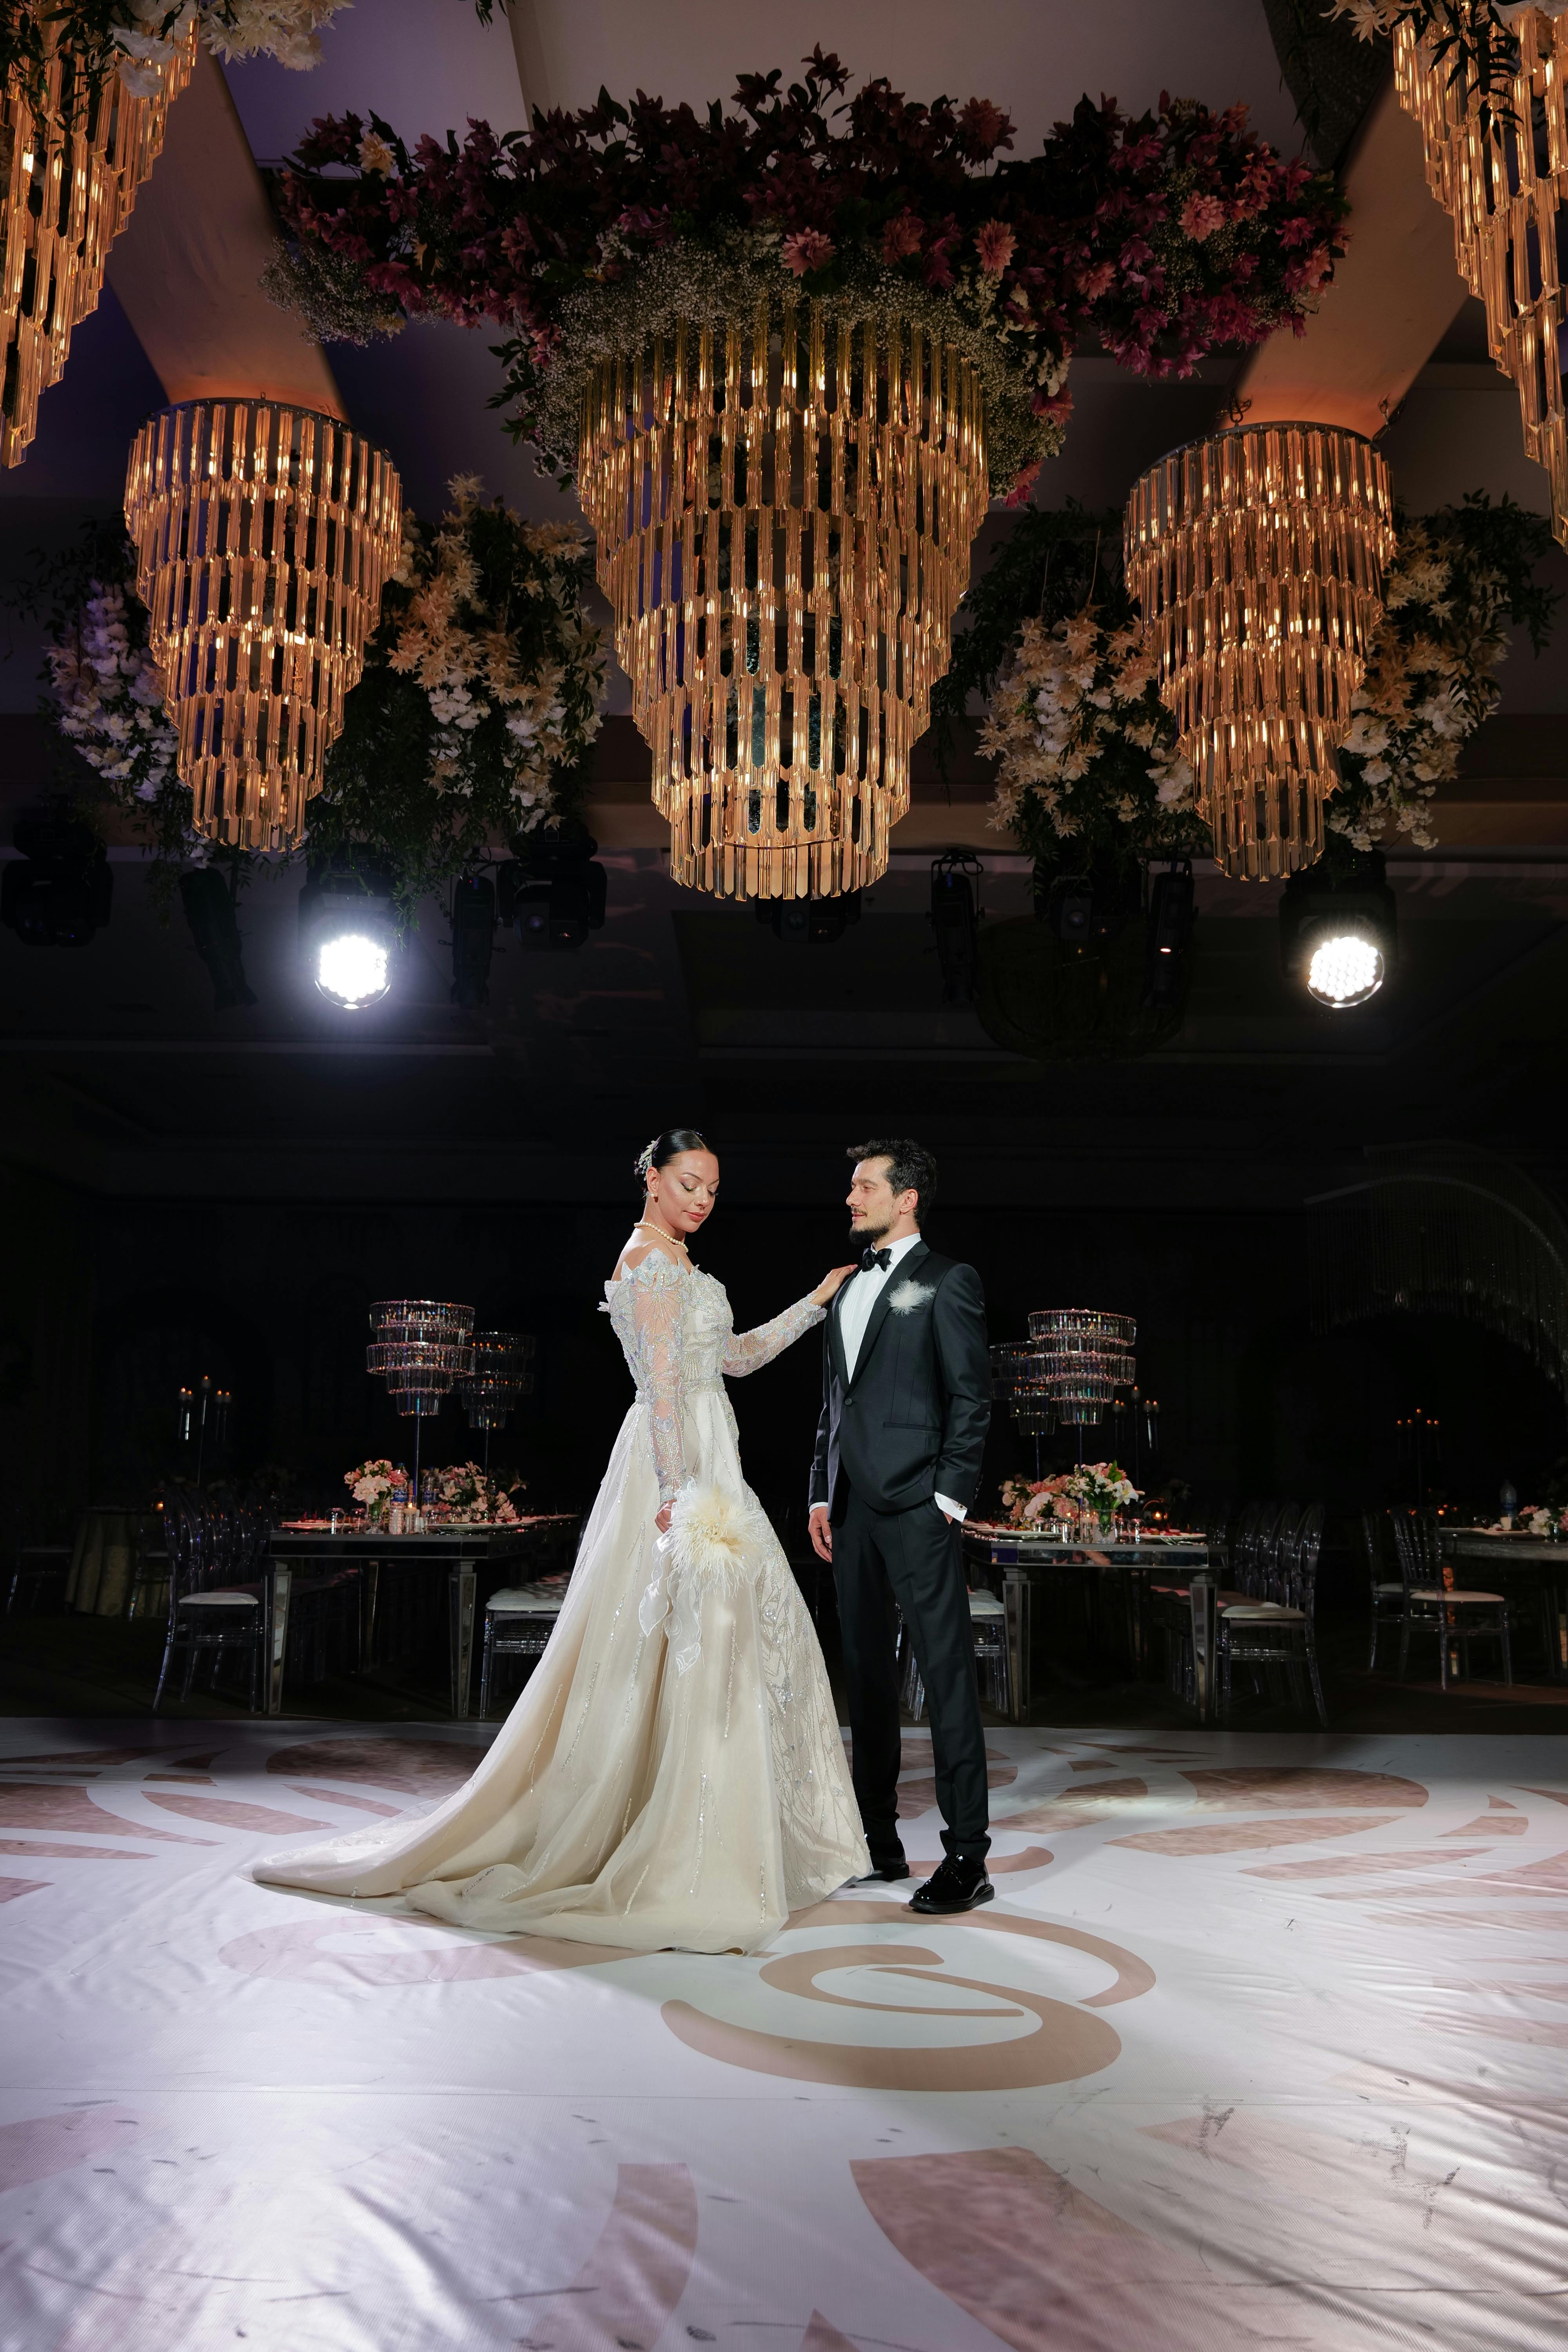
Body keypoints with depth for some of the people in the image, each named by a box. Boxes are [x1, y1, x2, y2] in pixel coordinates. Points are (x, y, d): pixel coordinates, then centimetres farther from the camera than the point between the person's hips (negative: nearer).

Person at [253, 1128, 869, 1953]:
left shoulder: (673, 1264, 18)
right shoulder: (650, 1260, -12)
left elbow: (737, 1355, 22)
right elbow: (662, 1385, -20)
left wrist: (817, 1300, 19)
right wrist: (680, 1496, -25)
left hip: (700, 1467, 10)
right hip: (680, 1463, -10)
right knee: (690, 1647, -8)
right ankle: (684, 1872, -1)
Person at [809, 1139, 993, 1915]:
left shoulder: (947, 1282, -1)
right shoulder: (848, 1289, 19)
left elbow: (971, 1396, -6)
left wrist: (949, 1497, -12)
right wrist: (822, 1493, 13)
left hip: (917, 1506, -7)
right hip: (853, 1505, 7)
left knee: (946, 1674, -4)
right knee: (866, 1673, 12)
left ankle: (967, 1857, 1)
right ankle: (879, 1841, 22)